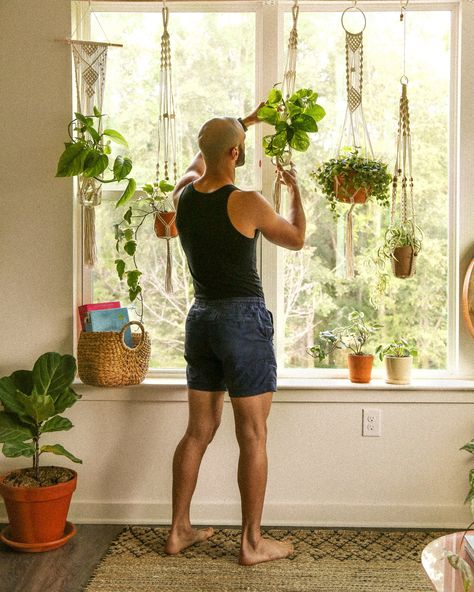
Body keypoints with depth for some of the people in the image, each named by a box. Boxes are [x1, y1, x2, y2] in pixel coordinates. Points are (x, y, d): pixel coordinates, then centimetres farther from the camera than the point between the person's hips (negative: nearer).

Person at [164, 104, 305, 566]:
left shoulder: (184, 195, 2)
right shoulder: (247, 204, -15)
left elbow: (201, 160, 27)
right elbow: (296, 239, 3)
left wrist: (242, 122, 35)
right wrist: (294, 190, 20)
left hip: (201, 319, 7)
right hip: (244, 320, -6)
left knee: (198, 431, 16)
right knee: (253, 438, 4)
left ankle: (179, 530, 24)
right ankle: (252, 543, 13)